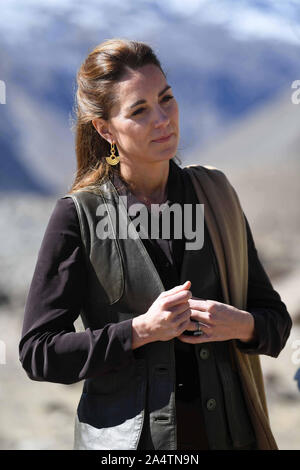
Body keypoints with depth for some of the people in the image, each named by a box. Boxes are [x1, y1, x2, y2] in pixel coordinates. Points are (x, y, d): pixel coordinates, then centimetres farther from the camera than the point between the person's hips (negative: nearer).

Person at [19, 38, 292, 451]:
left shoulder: (215, 192, 5)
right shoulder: (79, 215, -5)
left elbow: (276, 319, 9)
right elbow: (37, 352, -8)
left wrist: (240, 325, -12)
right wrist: (141, 331, -17)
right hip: (129, 436, -3)